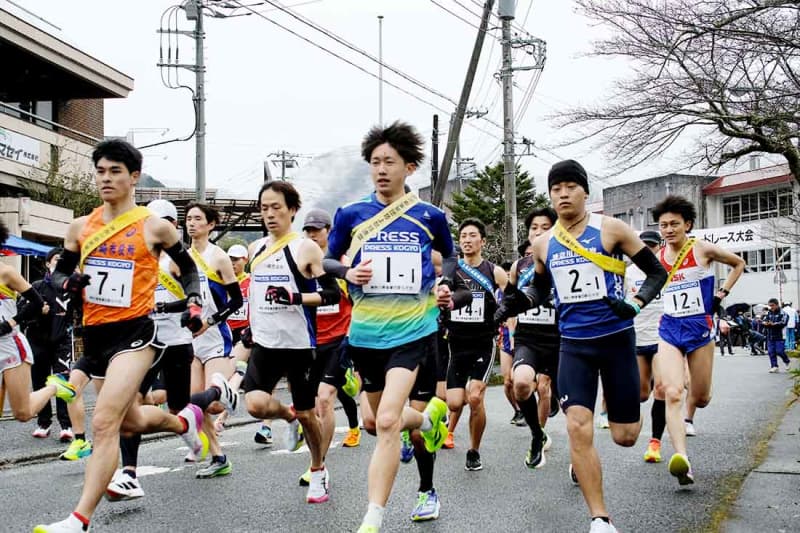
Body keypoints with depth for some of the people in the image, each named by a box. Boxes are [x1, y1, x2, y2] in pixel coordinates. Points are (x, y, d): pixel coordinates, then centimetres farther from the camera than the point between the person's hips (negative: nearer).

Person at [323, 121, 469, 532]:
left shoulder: (430, 217, 1)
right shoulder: (351, 215, 1)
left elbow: (450, 256, 19)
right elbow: (327, 261, 10)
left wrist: (443, 283, 0)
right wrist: (347, 273, -11)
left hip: (412, 331, -3)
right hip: (366, 333, 3)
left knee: (388, 421, -20)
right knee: (383, 421, 16)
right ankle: (428, 417, 50)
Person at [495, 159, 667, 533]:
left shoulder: (610, 229, -6)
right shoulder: (543, 244, 6)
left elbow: (657, 272, 0)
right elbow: (540, 289, 23)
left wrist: (636, 304, -17)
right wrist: (517, 302, 2)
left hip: (616, 339, -2)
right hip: (573, 345, 3)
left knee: (625, 437, 4)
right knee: (578, 428, -13)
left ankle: (629, 413, 44)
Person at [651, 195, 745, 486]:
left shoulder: (702, 249, -5)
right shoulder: (656, 258, 2)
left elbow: (738, 264, 10)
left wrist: (721, 294, 2)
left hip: (700, 328, -1)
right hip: (669, 330, 1)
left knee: (701, 396, 11)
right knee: (672, 393, -19)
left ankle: (688, 417, 50)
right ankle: (682, 461, -29)